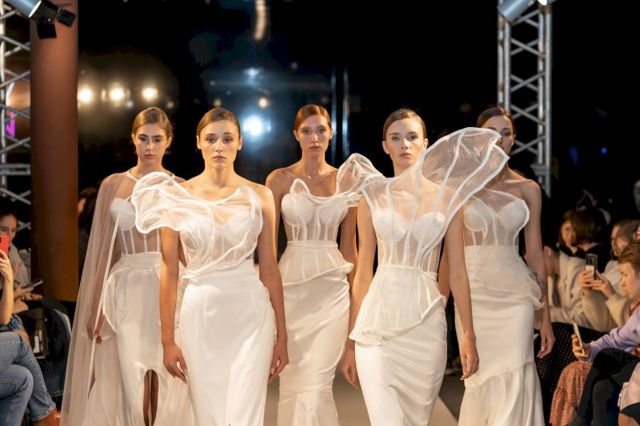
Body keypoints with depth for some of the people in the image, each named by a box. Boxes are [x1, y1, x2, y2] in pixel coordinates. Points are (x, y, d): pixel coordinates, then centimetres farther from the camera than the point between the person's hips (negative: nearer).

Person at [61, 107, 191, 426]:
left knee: (169, 387, 0)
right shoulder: (112, 185, 7)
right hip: (126, 293, 0)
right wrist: (95, 309, 3)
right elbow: (102, 251, 6)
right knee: (129, 383, -3)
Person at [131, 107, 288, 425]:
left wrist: (281, 336, 6)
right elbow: (169, 271, 2)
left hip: (250, 316, 0)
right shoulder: (178, 196, 1)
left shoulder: (259, 196, 3)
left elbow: (270, 269, 6)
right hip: (200, 315, 1)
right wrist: (167, 340, 0)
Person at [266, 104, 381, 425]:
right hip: (292, 284, -1)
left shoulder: (346, 179, 7)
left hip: (332, 289, 1)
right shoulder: (280, 179, 1)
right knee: (292, 383, 3)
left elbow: (348, 244, 12)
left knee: (316, 386, -7)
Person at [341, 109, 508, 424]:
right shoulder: (373, 197, 6)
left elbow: (457, 272, 5)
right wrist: (351, 342, 6)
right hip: (379, 319, -1)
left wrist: (468, 334, 0)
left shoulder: (446, 196, 5)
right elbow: (363, 274, 8)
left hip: (426, 322, 1)